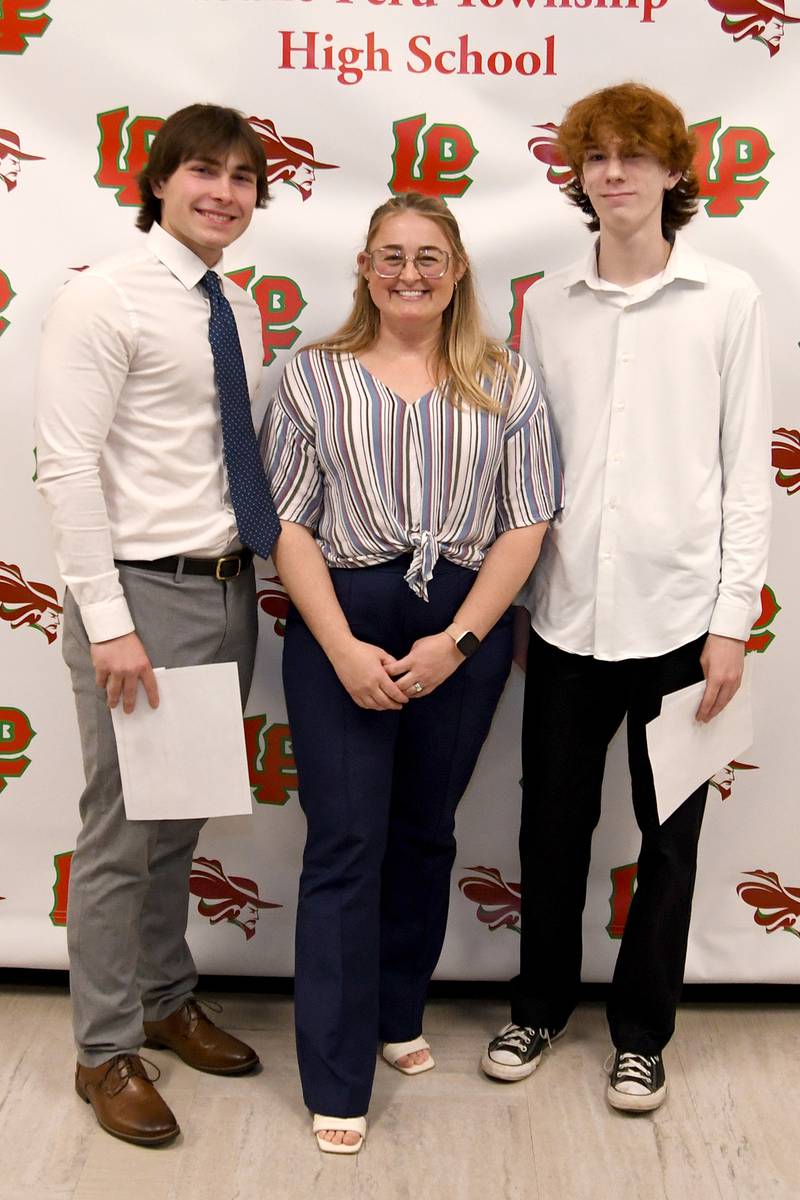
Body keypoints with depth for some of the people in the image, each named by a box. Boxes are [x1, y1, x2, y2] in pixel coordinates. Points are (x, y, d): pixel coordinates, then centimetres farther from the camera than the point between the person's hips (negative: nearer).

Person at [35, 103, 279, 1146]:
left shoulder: (241, 312, 12)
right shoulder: (105, 298, -9)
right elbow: (67, 464, -15)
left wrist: (265, 578, 9)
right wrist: (109, 621, -19)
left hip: (229, 590, 7)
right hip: (145, 591, -7)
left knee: (183, 821, 19)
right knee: (122, 831, 3)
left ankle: (167, 1000, 37)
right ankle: (107, 1050, 20)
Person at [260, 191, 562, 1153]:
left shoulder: (506, 383, 6)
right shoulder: (315, 377, 3)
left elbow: (526, 525, 1)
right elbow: (290, 524, -2)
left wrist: (455, 639, -10)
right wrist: (344, 648, -12)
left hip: (464, 627, 2)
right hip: (340, 622, -1)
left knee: (424, 833, 13)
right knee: (345, 846, -2)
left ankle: (397, 1013, 34)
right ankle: (337, 1085, 8)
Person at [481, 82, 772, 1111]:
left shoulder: (726, 300, -1)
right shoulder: (547, 305, 6)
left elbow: (747, 468, -2)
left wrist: (731, 622, -6)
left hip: (677, 614, -2)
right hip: (565, 613, 2)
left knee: (668, 837, 10)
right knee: (551, 826, 14)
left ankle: (641, 1031, 29)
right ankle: (540, 1005, 34)